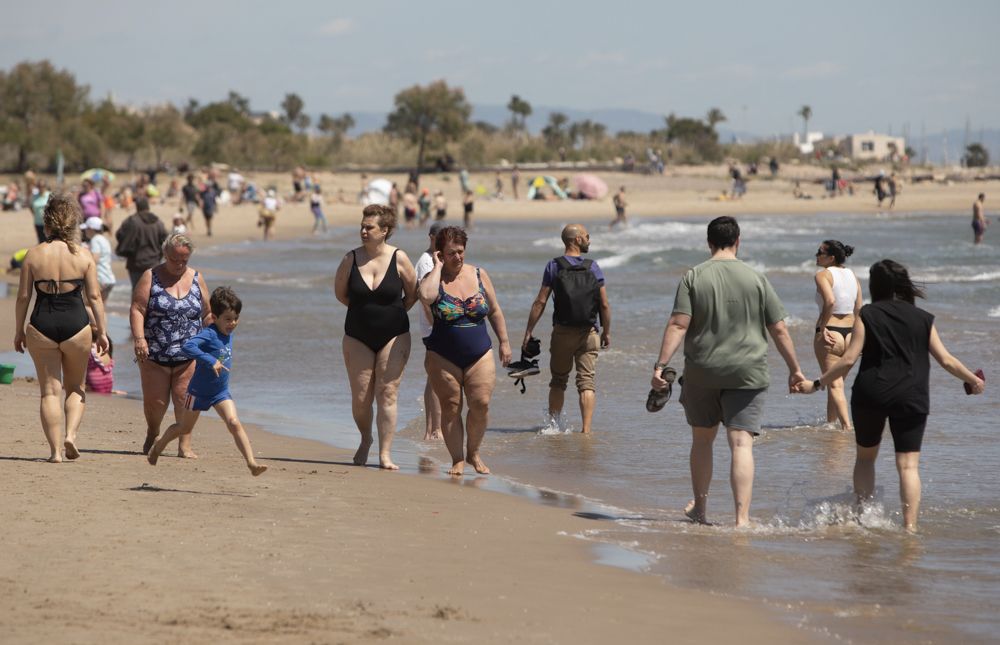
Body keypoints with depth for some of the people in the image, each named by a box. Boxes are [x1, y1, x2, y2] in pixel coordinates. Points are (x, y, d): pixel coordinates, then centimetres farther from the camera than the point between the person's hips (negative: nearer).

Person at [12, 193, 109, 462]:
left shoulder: (33, 255, -2)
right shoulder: (84, 257, -3)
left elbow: (23, 296, 0)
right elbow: (94, 296, -2)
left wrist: (19, 331, 9)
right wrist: (101, 331, 6)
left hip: (41, 326, 0)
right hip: (76, 325, 0)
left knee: (50, 391, 7)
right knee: (75, 387, 19)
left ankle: (55, 450, 2)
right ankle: (70, 434, -3)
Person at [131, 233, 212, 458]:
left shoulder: (196, 279, 9)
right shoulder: (151, 277, 0)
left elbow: (208, 315, 14)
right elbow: (137, 310, -8)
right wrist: (139, 339, -19)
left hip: (188, 355, 1)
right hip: (155, 355, -1)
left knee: (184, 399, -7)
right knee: (155, 401, 5)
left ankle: (185, 445, -2)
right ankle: (152, 434, 33)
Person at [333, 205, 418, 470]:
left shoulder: (399, 258, -8)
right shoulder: (351, 259, -5)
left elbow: (413, 294, 4)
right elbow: (340, 292, 10)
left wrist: (394, 313, 7)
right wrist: (364, 309, 9)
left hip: (394, 336, -1)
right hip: (358, 336, 1)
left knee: (387, 394, -5)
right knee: (361, 397, 3)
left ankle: (385, 454, -2)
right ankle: (366, 440, 32)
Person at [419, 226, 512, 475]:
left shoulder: (479, 275, 5)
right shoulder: (434, 279, -3)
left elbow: (495, 311, 14)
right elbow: (426, 296, -28)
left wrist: (504, 342, 11)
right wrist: (438, 267, -17)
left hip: (480, 354, 2)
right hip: (443, 358, -2)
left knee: (481, 404, -8)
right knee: (451, 407, -1)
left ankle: (474, 453, 13)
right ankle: (458, 459, 8)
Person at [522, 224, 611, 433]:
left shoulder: (554, 266, -2)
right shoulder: (593, 267, -1)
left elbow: (540, 302, -6)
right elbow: (604, 304, -3)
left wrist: (528, 332, -1)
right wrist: (606, 332, 10)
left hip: (562, 332, 0)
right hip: (588, 333, 0)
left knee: (558, 381, 15)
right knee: (587, 382, 2)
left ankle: (553, 424, 10)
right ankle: (586, 429, -6)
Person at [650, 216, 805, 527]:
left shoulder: (693, 277, -2)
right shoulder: (756, 280, 0)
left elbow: (678, 325, -11)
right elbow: (779, 330, 2)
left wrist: (660, 365, -11)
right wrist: (795, 370, 12)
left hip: (701, 373, 1)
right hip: (746, 373, -1)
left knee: (702, 438, 19)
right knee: (741, 444, -4)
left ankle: (700, 508, 31)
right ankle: (742, 518, -15)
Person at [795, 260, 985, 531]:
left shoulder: (867, 314, 0)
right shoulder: (923, 319, 6)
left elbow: (849, 359, -6)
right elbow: (946, 360, 7)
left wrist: (816, 384, 2)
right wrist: (973, 380, 23)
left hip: (870, 394, 0)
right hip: (911, 397, 0)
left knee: (865, 456, 20)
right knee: (908, 465, -1)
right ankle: (910, 525, -12)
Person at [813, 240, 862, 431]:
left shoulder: (823, 275, -10)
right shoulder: (852, 275, 11)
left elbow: (830, 301, -27)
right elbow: (859, 309, 11)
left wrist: (822, 327, -18)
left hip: (829, 334, -7)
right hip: (850, 333, 7)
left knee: (835, 385, -5)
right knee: (837, 382, 20)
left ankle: (847, 426, -17)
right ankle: (831, 422, 27)